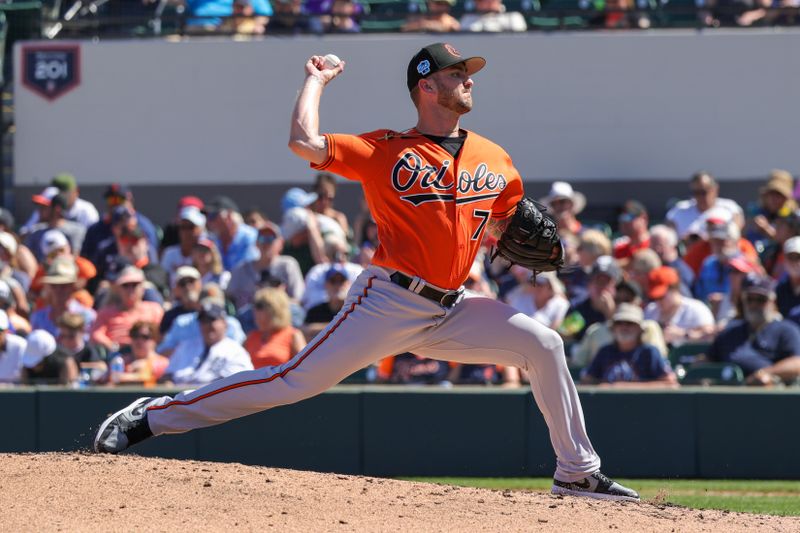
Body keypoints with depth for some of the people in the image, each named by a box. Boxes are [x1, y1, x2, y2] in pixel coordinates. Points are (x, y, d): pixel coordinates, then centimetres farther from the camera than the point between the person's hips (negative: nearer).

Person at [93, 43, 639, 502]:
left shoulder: (495, 160, 11)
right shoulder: (386, 150, -4)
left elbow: (503, 224, 26)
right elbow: (305, 142, -15)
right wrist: (315, 81, -1)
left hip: (450, 310, 5)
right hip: (391, 301, -5)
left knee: (543, 345, -4)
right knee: (297, 379, -11)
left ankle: (578, 472, 8)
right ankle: (152, 416, -5)